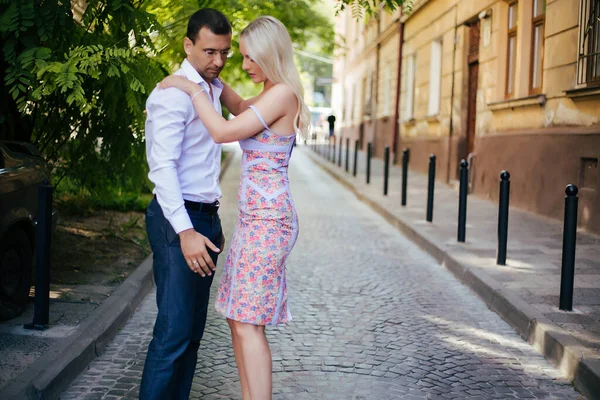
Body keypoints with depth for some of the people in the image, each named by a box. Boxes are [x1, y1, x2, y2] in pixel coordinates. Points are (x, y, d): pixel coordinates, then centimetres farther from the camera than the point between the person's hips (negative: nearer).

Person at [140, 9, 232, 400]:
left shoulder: (213, 89, 16)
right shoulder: (173, 93, -12)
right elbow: (162, 167, -20)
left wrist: (213, 224, 18)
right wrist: (186, 231, -28)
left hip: (205, 219, 9)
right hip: (178, 221, -9)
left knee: (194, 328, 10)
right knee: (175, 330, -11)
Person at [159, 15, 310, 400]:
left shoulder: (282, 94, -13)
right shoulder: (271, 94, 15)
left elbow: (223, 132, -17)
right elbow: (239, 107, 36)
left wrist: (192, 88, -8)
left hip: (268, 220, -10)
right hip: (257, 218, 10)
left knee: (249, 324, -9)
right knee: (239, 318, 12)